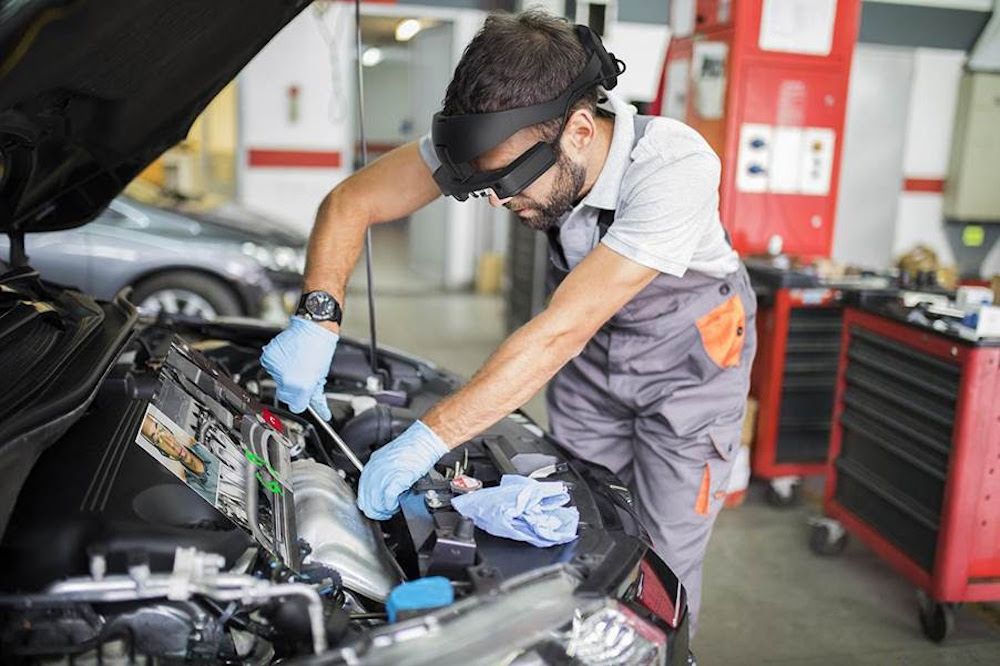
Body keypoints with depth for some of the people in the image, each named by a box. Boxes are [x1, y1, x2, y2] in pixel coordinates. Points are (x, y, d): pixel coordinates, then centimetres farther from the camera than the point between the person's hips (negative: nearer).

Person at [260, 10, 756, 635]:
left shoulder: (675, 169, -37)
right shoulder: (502, 139, -23)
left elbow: (559, 333, -39)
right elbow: (349, 204, -13)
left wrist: (429, 439, -38)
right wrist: (318, 319, -28)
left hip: (690, 348, -4)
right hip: (593, 346, 4)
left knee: (664, 559, -1)